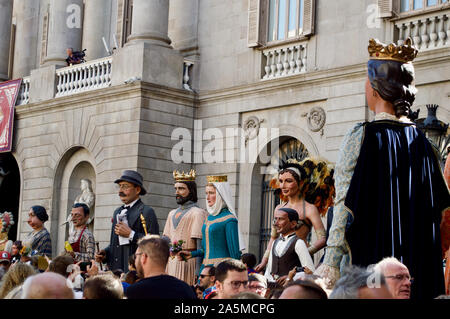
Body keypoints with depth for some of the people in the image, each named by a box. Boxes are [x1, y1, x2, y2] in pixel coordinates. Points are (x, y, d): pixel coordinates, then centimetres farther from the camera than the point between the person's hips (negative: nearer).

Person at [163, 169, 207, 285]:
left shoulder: (197, 213, -5)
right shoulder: (172, 214, 19)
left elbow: (200, 246, -12)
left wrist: (198, 272, -18)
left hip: (188, 262, -7)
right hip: (170, 262, 7)